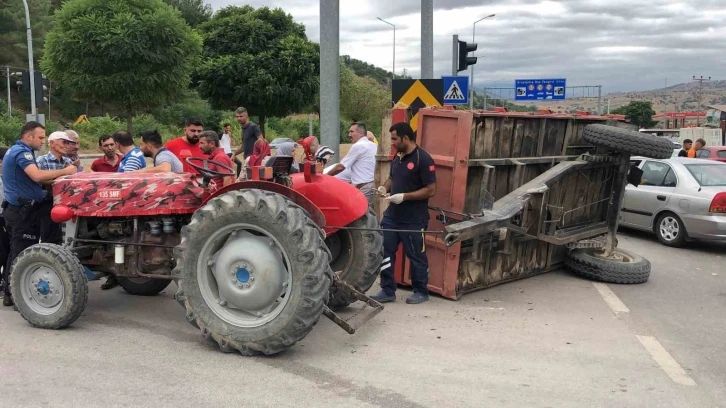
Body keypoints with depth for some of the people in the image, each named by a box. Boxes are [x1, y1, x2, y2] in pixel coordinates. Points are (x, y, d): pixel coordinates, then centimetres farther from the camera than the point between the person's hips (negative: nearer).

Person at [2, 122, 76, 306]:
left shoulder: (15, 150, 18)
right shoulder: (22, 152, -15)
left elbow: (30, 179, 16)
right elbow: (37, 176, -31)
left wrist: (55, 177, 4)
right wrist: (64, 172, -23)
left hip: (17, 209, 11)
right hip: (23, 210, -11)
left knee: (16, 252, 15)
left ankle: (10, 292, 22)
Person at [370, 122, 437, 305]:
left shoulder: (423, 159, -15)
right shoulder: (397, 157, 9)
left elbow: (431, 190, -18)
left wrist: (404, 196, -23)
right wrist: (385, 188, 2)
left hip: (413, 219, -7)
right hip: (392, 215, 8)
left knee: (416, 256, 6)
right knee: (385, 252, 7)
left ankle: (421, 292, 22)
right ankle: (387, 291, 17)